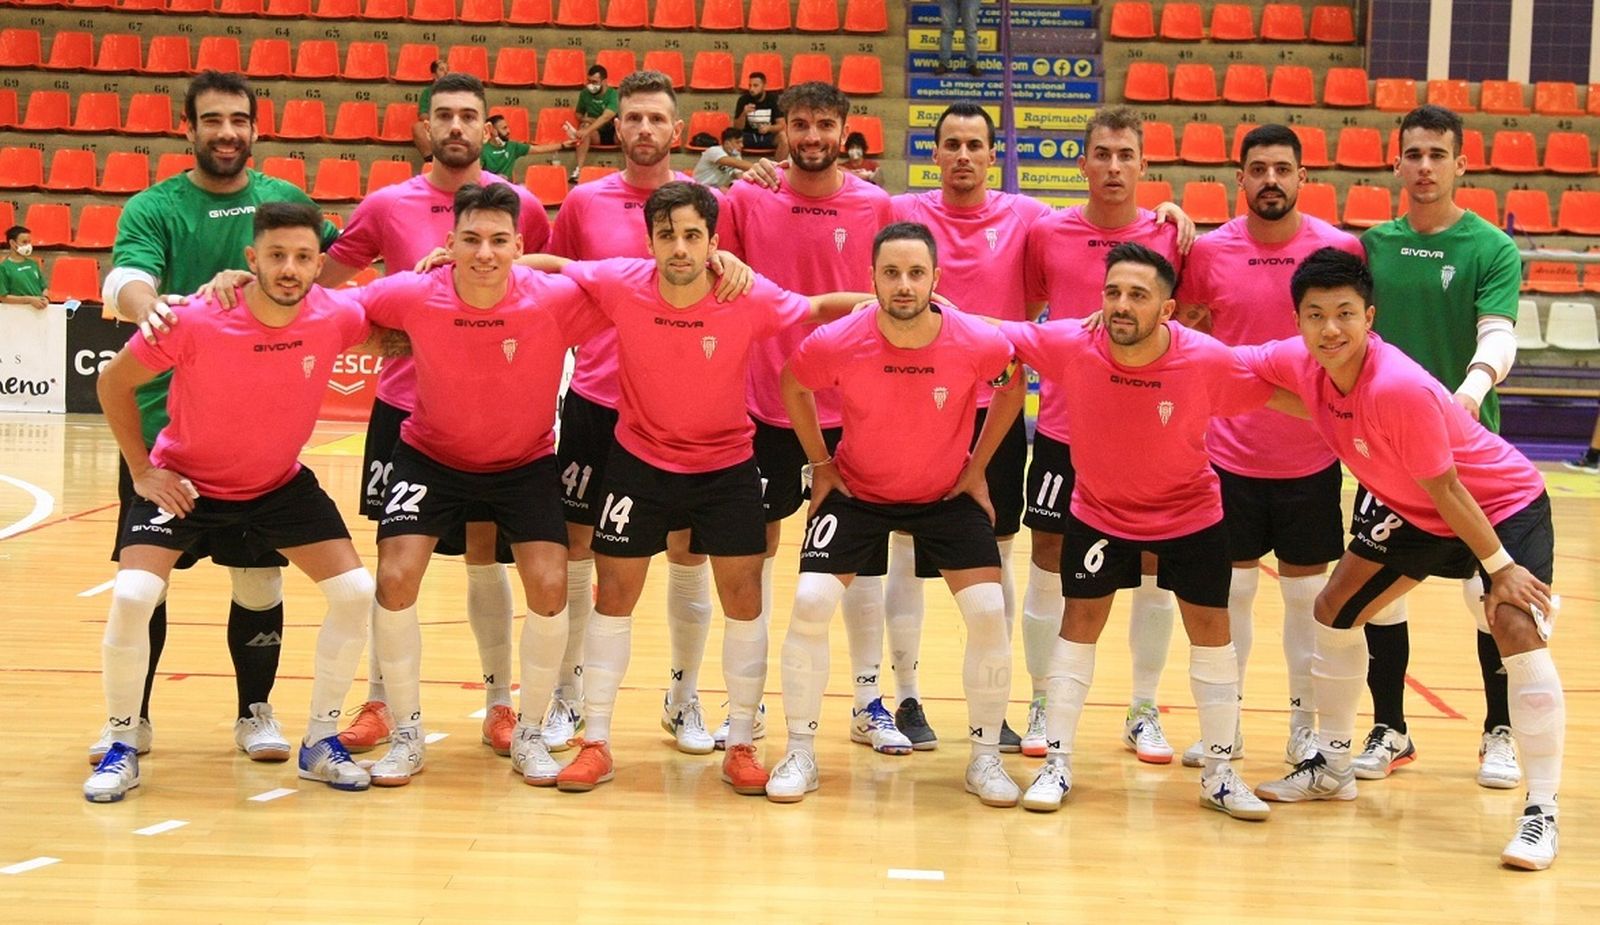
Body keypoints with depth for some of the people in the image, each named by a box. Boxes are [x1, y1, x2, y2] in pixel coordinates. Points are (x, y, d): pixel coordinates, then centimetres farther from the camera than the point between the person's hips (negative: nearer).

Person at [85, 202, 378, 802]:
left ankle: (320, 742, 10)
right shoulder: (194, 323, -28)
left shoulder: (336, 319, -20)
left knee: (356, 592, -8)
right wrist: (142, 471, -10)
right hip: (185, 482, -3)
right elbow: (113, 383, -11)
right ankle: (122, 748, 0)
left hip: (281, 483, 3)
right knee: (132, 597, -21)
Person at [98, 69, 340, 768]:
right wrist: (145, 305, -42)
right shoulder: (152, 208, -2)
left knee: (259, 574, 7)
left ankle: (256, 711, 22)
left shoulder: (285, 200, 6)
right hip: (163, 418, -1)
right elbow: (126, 276, -20)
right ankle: (132, 717, 18)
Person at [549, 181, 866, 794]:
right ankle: (595, 743, 16)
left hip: (727, 465, 0)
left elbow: (821, 308, -8)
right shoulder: (619, 285, -20)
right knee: (614, 594, 4)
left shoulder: (750, 299, -21)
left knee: (743, 597, -1)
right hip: (640, 461, 0)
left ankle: (741, 745, 14)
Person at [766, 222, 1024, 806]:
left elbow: (1012, 390, 0)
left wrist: (977, 468, 0)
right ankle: (800, 754, 4)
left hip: (948, 495, 0)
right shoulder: (835, 344, -25)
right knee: (810, 604, -13)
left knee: (988, 612, -10)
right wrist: (820, 465, -1)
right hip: (855, 490, 0)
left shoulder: (979, 345, -24)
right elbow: (792, 386, -1)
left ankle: (985, 758, 9)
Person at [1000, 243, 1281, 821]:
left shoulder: (1208, 361, -27)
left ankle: (1219, 772, 18)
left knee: (1211, 628, 4)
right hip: (1098, 510, 0)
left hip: (1191, 513, 0)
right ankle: (1056, 763, 14)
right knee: (1080, 621, 1)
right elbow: (995, 335, -15)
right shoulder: (1069, 346, -25)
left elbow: (1282, 393, -13)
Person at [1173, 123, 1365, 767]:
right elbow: (1183, 337, 10)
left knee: (1307, 592, 8)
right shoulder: (1209, 251, -2)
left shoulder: (1340, 249, -5)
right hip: (1231, 453, 1)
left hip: (1311, 458, 0)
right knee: (1231, 590, 7)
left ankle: (1305, 727, 20)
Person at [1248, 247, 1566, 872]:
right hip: (1410, 511, 8)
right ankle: (1332, 767, 28)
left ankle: (1542, 811, -19)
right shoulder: (1300, 362, -17)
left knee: (1516, 629, -25)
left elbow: (1445, 489, -28)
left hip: (1503, 504, -8)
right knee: (1336, 610, 10)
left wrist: (1500, 567, -21)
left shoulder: (1400, 388, -37)